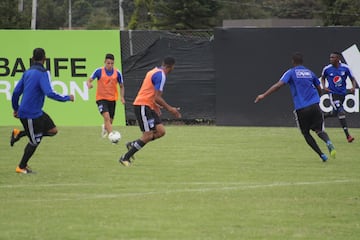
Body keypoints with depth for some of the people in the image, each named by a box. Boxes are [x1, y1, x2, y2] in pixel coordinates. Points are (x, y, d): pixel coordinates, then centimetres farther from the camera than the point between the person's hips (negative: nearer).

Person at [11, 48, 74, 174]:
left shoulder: (27, 72, 9)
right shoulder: (43, 73, -16)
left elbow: (16, 92, 13)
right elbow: (49, 93, -27)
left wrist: (16, 109, 25)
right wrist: (67, 98, -16)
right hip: (30, 114, -8)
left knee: (52, 130, 10)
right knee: (34, 142, 5)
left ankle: (20, 134, 15)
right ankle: (21, 167, 19)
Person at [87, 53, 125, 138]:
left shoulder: (117, 73, -2)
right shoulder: (99, 71, -8)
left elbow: (121, 86, 10)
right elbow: (89, 80, -7)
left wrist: (122, 97, -4)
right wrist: (89, 84, -32)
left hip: (112, 99, 3)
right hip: (101, 98, -3)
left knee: (110, 121, 11)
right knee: (106, 117, -25)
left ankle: (105, 128, 47)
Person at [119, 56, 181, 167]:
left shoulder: (154, 71, 14)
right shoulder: (161, 75, -16)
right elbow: (157, 97, -21)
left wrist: (156, 105, 30)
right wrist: (169, 108, -13)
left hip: (148, 107, 10)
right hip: (142, 106, -10)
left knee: (161, 131, 2)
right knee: (148, 135, -11)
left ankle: (132, 145, 9)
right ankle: (125, 158, -4)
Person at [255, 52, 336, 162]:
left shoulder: (291, 72, 2)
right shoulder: (309, 72, 15)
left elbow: (279, 84, -12)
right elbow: (319, 89, 22)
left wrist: (264, 95, -12)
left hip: (301, 108, -3)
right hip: (314, 106, 3)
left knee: (306, 133, 13)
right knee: (319, 130, 7)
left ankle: (321, 155, 4)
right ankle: (328, 142, -27)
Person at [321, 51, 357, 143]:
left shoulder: (345, 68, -6)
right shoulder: (327, 69, -7)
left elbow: (352, 79, 3)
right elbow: (323, 78, 13)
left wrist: (353, 87, -16)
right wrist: (324, 87, -4)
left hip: (342, 93, 3)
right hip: (333, 93, -3)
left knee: (335, 113, 16)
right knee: (341, 112, -17)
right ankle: (347, 135, -17)